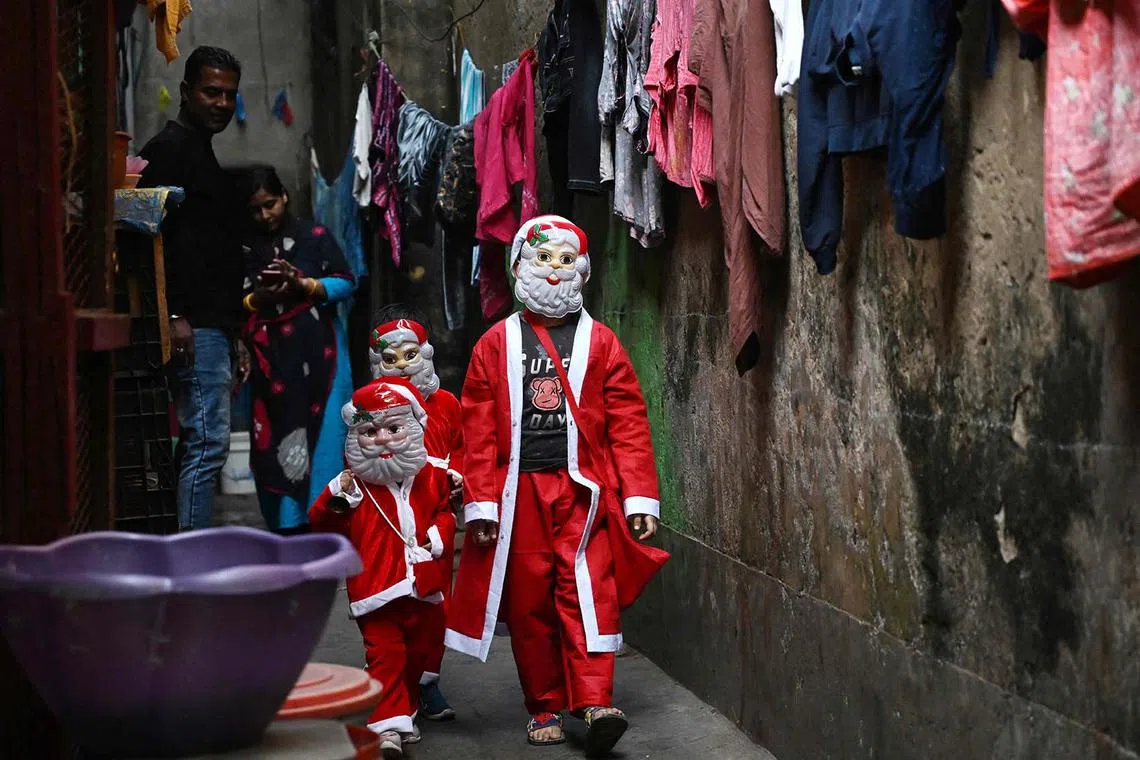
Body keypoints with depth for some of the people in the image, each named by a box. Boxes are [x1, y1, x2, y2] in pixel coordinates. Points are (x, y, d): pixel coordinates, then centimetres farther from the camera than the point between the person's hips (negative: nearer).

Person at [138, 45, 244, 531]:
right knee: (207, 442, -11)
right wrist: (174, 316, -23)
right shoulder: (171, 147, -7)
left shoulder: (201, 152, 23)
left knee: (200, 445, 11)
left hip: (212, 325, 10)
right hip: (194, 326, -10)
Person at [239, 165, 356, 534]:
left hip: (316, 352, -1)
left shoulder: (314, 235, 4)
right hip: (268, 355, 1)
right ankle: (285, 523, 5)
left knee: (321, 433, -5)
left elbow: (345, 282, 1)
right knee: (273, 439, -2)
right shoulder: (246, 247, 9)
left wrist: (302, 284, -12)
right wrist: (257, 299, -13)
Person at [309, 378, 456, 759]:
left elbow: (444, 514, 16)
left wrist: (437, 538, -3)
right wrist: (338, 498, -26)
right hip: (376, 591, -4)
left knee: (417, 653, 16)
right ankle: (389, 724, -11)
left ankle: (404, 713, 34)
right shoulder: (354, 483, -4)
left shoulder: (429, 478, 6)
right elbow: (322, 522, -9)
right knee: (386, 654, -11)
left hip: (422, 587, 4)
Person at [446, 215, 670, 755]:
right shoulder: (496, 344, 8)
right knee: (529, 599, 6)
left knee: (590, 590, -13)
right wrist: (481, 502, -2)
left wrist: (639, 497, -3)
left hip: (584, 490, -1)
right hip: (519, 492, 1)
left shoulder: (600, 342, 7)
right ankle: (544, 707, 16)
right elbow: (478, 430, 4)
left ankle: (594, 703, -17)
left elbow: (628, 424, 3)